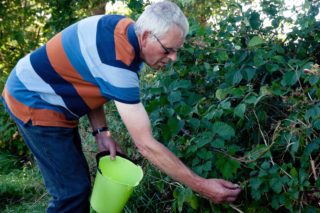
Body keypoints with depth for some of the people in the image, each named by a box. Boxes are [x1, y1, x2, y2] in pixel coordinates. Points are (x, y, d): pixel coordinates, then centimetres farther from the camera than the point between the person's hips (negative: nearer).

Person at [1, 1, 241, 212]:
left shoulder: (123, 30, -6)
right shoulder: (118, 61, -33)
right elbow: (146, 145, -31)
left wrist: (101, 131, -5)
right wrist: (201, 186, -27)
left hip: (41, 92, 9)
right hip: (34, 101, -9)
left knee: (75, 183, 14)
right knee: (73, 190, -9)